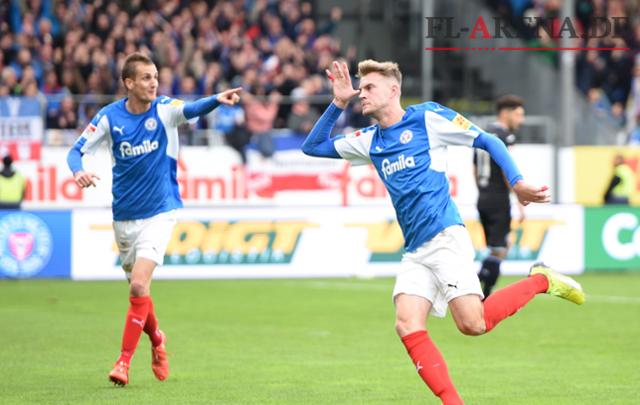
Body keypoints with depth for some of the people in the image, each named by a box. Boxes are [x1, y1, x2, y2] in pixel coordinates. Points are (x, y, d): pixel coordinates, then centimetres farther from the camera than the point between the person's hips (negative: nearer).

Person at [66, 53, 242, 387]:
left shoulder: (164, 110, -11)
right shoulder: (109, 116, -5)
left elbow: (191, 110, -31)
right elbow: (77, 150, -2)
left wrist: (217, 100, -53)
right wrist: (78, 171, -26)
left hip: (159, 213, -3)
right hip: (124, 217, 3)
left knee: (139, 286, -18)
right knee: (138, 288, 16)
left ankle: (124, 361, -9)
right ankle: (156, 339, 44)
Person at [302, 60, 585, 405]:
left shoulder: (428, 118, 1)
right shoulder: (370, 141, 18)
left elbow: (488, 142, 3)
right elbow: (313, 146, 23)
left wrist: (517, 183, -7)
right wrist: (338, 103, 12)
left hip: (445, 238, -6)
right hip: (414, 252, 6)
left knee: (472, 324, -17)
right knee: (407, 326, -14)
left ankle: (541, 280, 5)